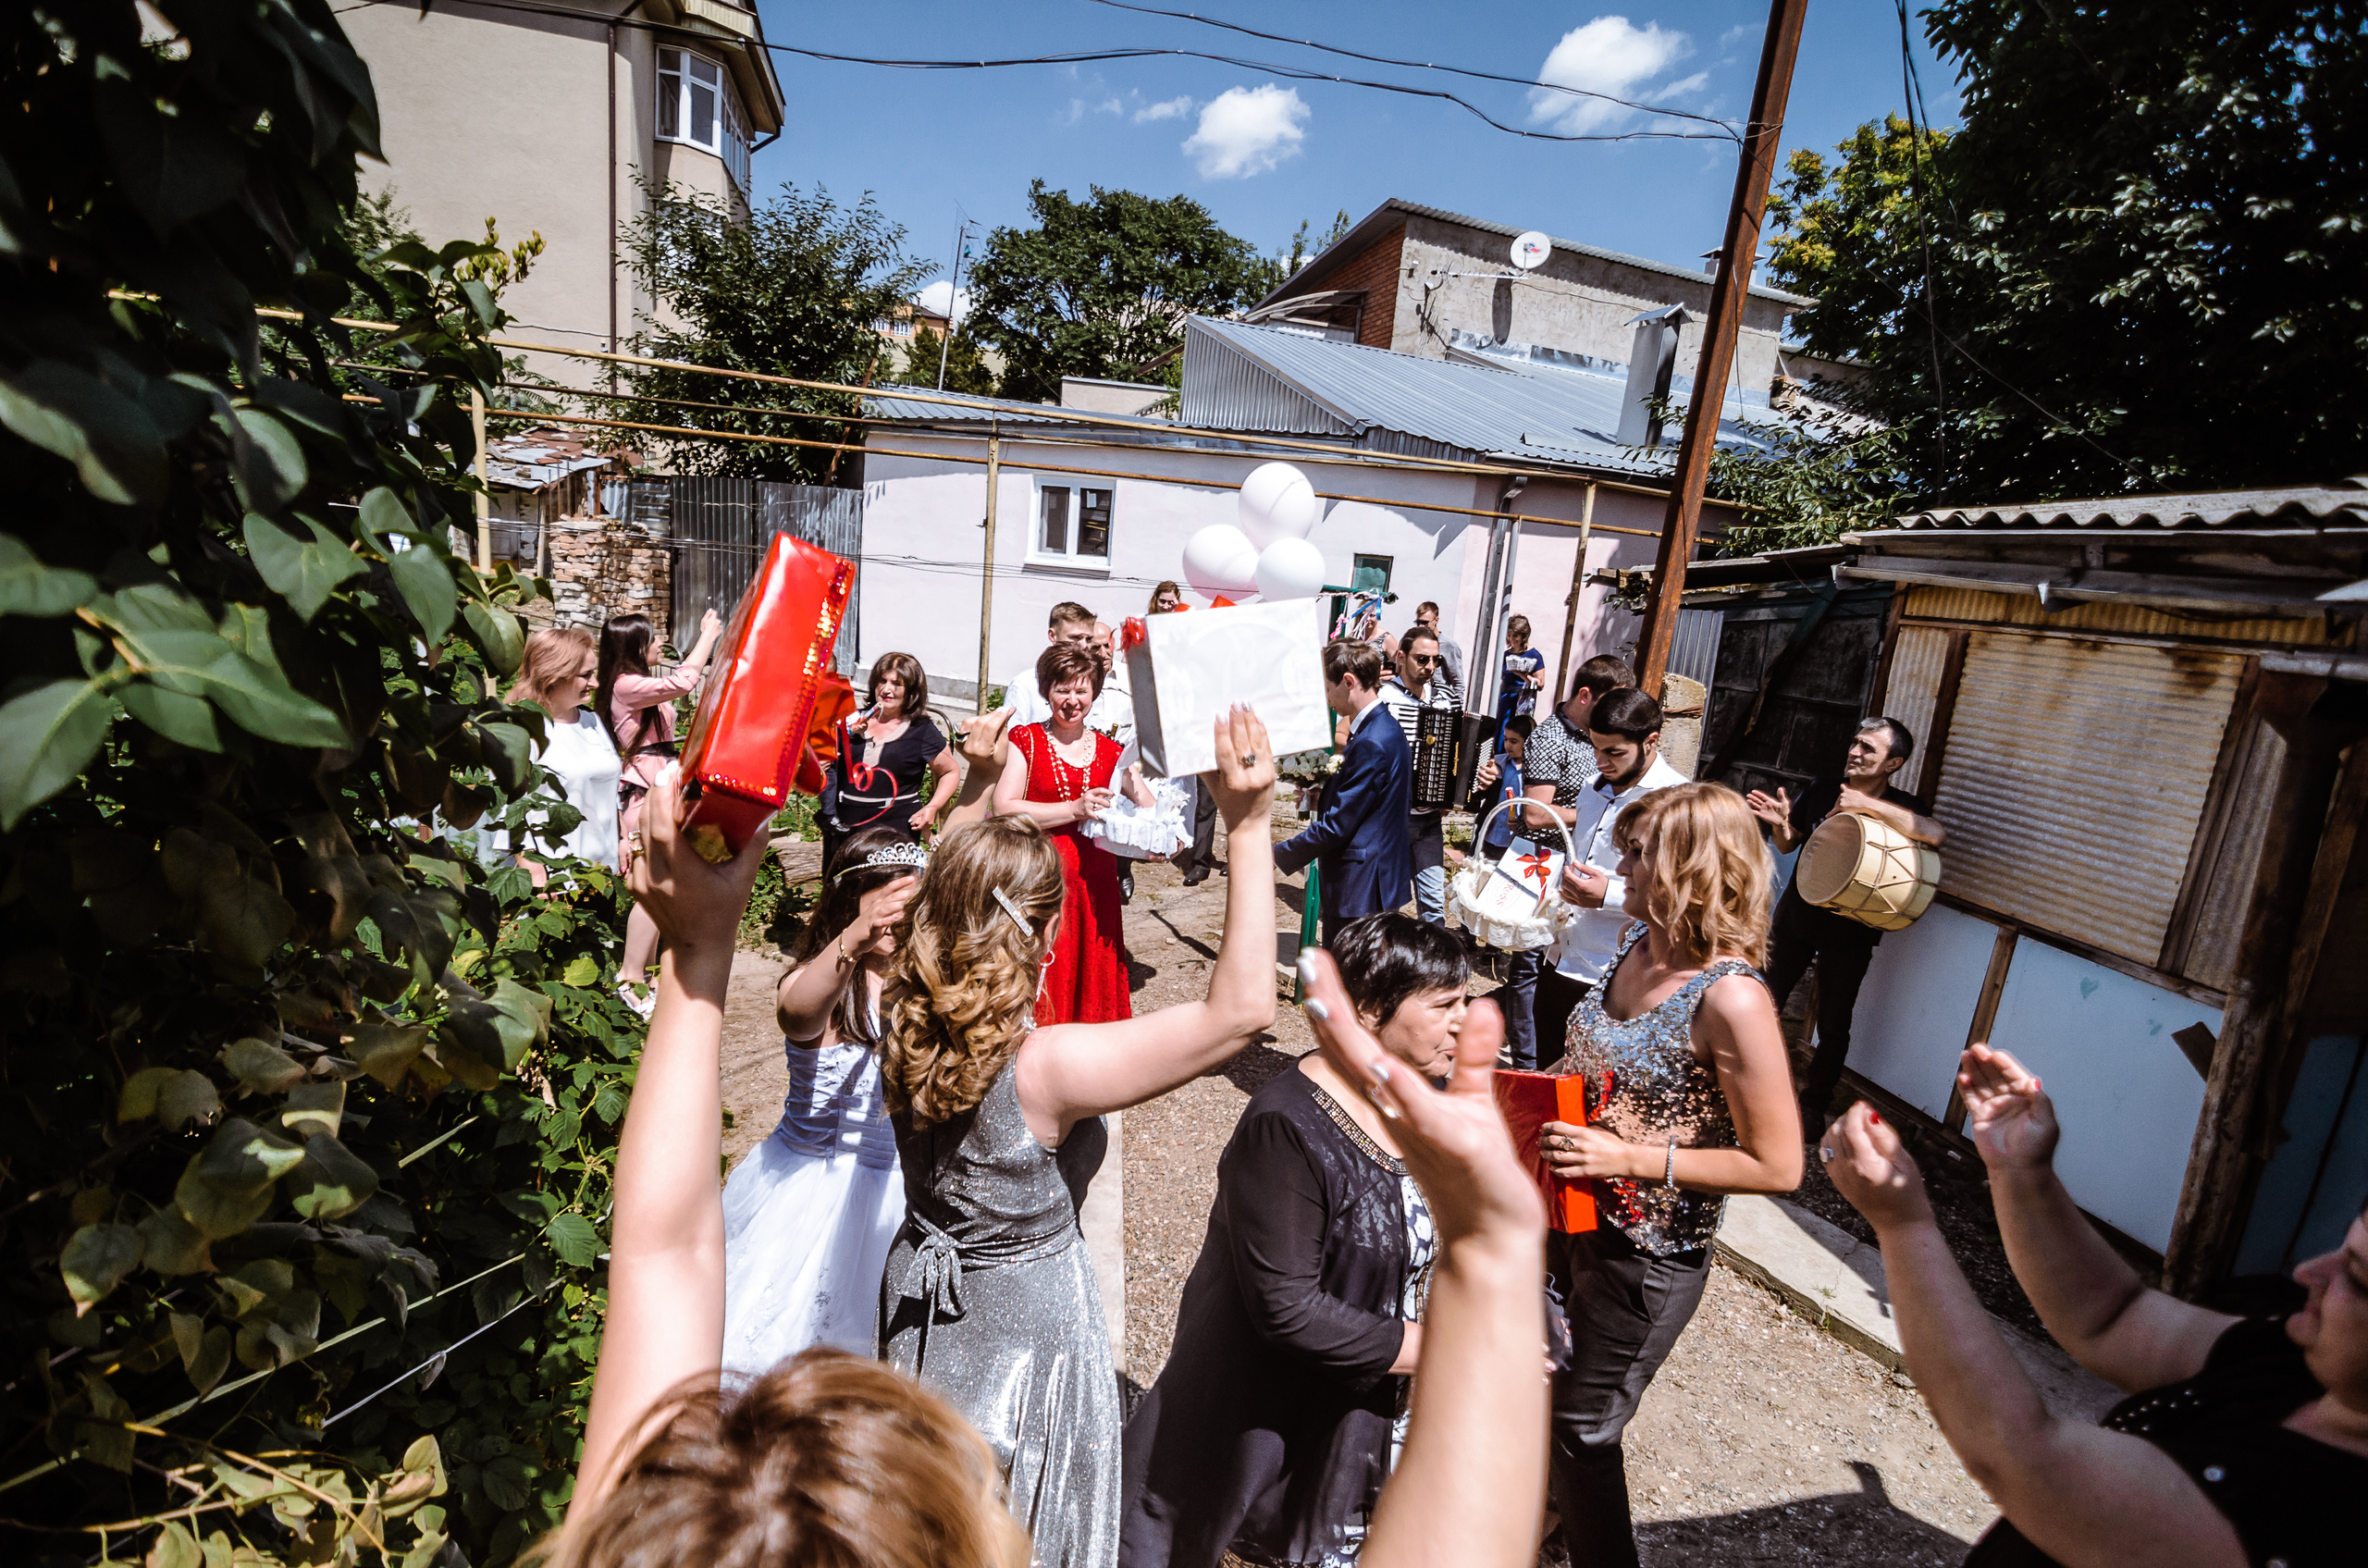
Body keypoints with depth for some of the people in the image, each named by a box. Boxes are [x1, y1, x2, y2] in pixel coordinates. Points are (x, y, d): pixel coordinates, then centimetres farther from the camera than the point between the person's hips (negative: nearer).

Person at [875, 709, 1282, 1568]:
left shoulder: (910, 1022, -16)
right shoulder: (1047, 1067, -35)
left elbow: (951, 890, 5)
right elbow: (1242, 1008, -37)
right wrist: (1249, 830, -38)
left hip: (924, 1303, 6)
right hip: (1026, 1327, -5)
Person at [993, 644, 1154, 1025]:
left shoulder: (1110, 751, 11)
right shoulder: (1025, 740, 2)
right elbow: (1003, 809, -10)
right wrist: (1075, 809, -16)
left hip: (1094, 884, 3)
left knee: (1092, 973, 9)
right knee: (1040, 978, 0)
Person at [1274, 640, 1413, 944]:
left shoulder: (1372, 743, -22)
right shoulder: (1384, 727, 10)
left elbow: (1337, 825, -21)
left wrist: (1279, 854, -12)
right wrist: (1324, 791, 7)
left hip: (1361, 888, -10)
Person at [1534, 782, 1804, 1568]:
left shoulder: (1730, 998, -27)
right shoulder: (1638, 948, -3)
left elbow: (1776, 1166, -22)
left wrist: (1630, 1157, -25)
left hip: (1646, 1257, -8)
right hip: (1570, 1215, 8)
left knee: (1582, 1427, 13)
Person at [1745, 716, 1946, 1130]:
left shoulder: (1901, 808, -10)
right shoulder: (1821, 790, 0)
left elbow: (1937, 835, -33)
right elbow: (1788, 846, 10)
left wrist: (1867, 804, -35)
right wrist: (1780, 823, -13)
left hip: (1850, 933, -3)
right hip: (1795, 916, 3)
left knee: (1833, 1027, 8)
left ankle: (1813, 1104, 26)